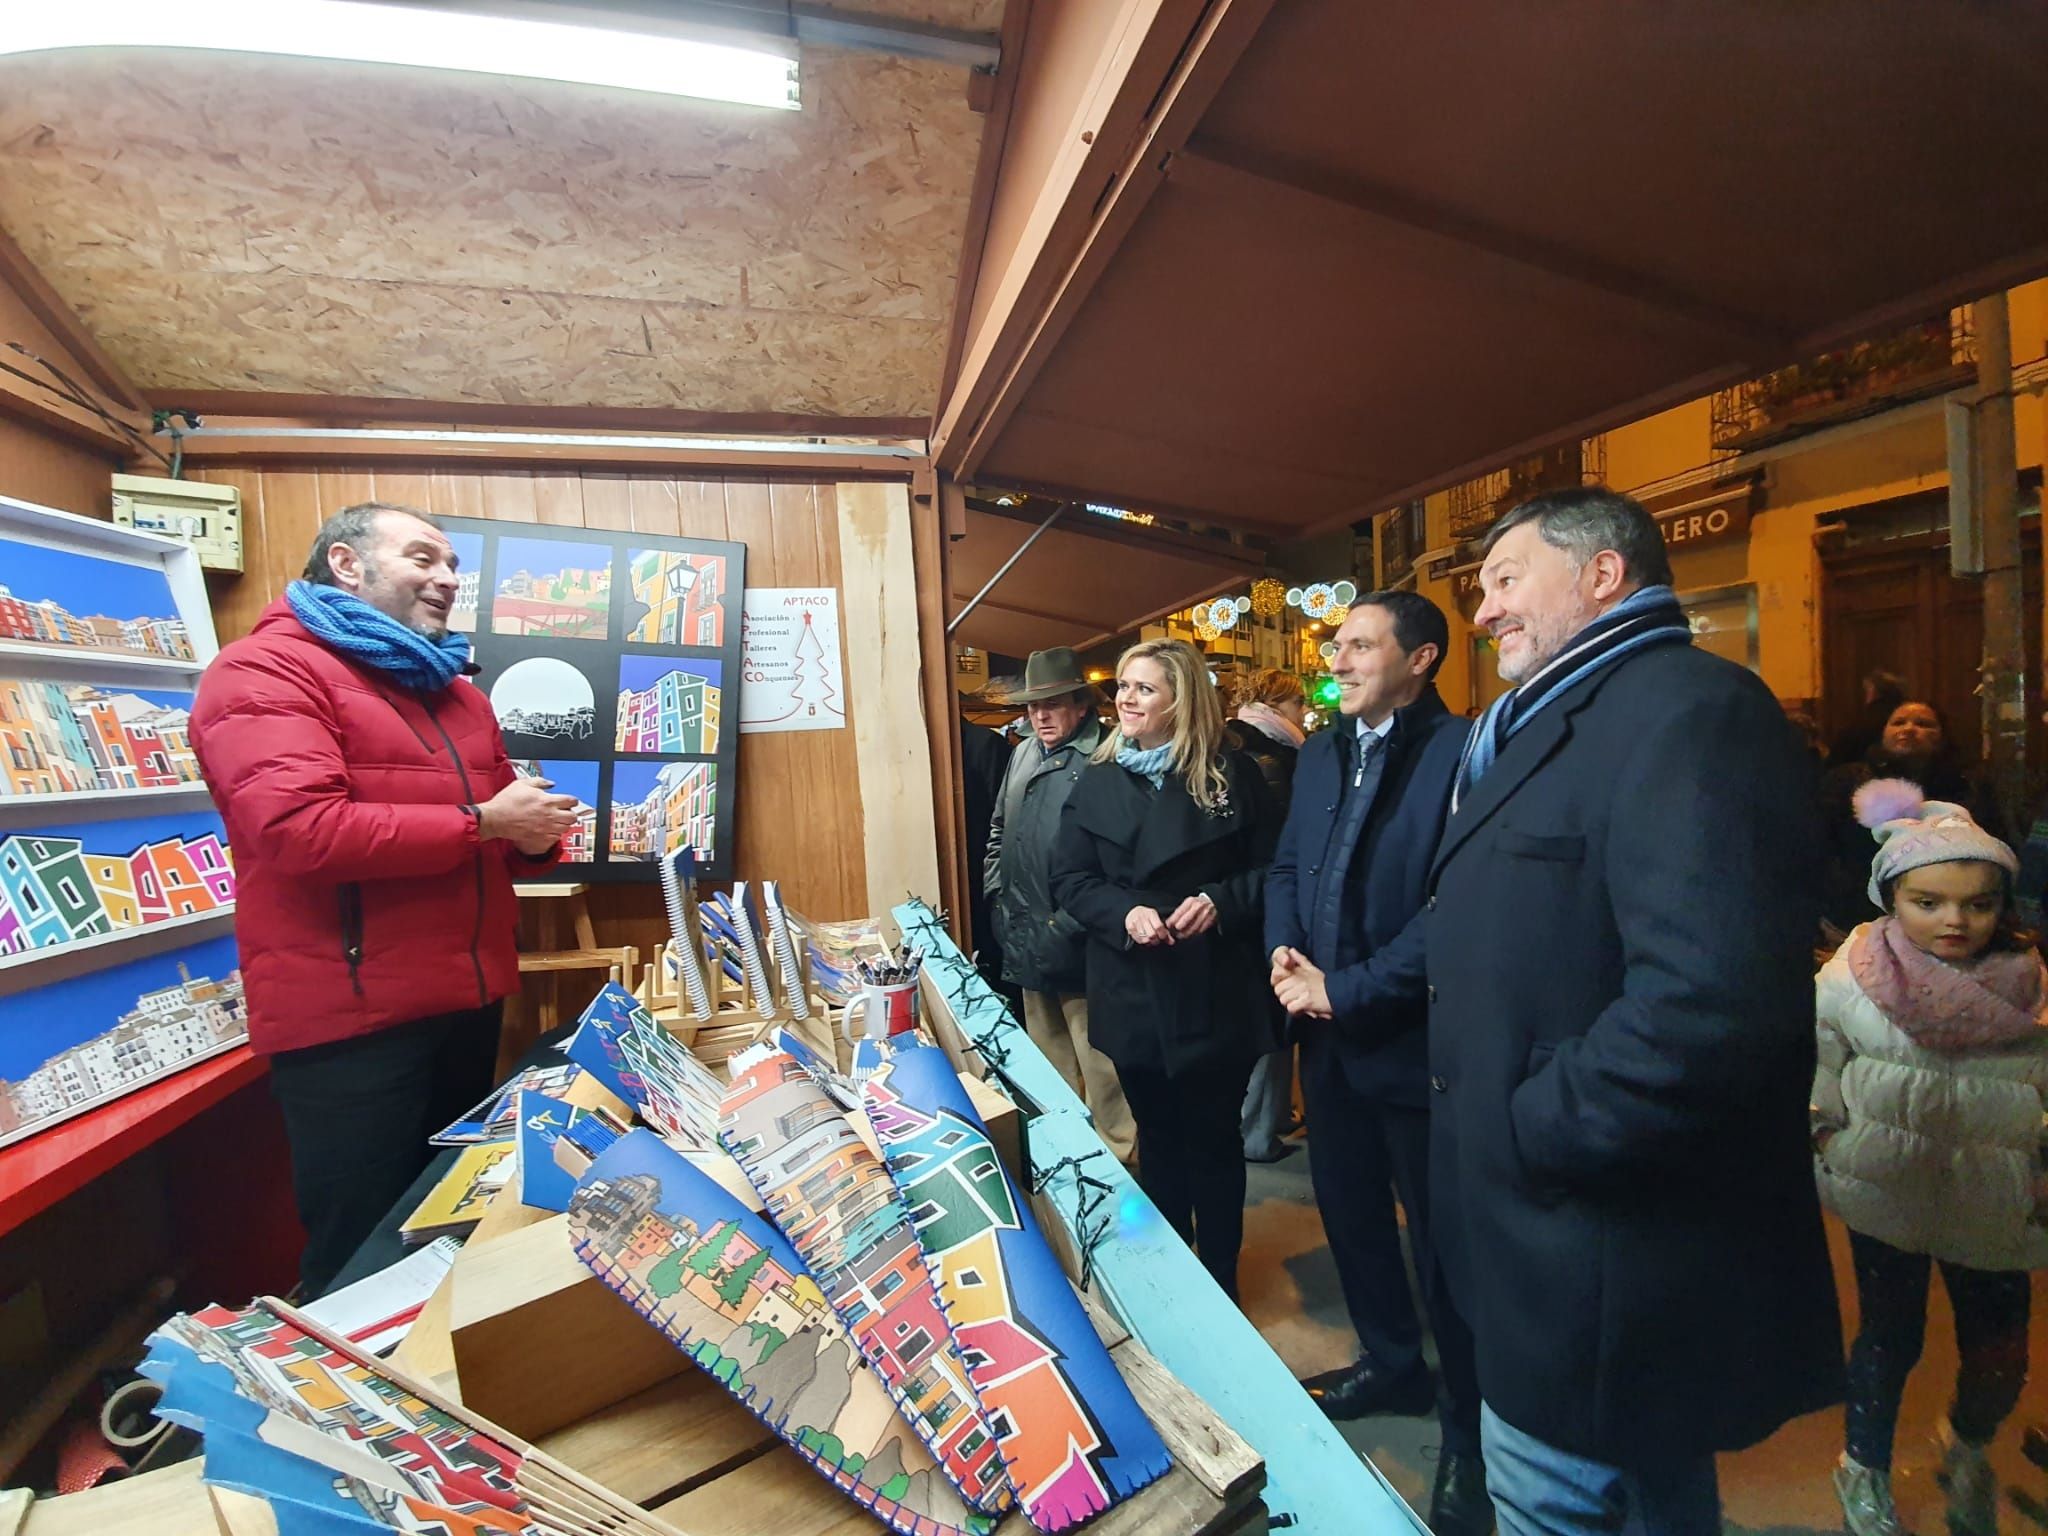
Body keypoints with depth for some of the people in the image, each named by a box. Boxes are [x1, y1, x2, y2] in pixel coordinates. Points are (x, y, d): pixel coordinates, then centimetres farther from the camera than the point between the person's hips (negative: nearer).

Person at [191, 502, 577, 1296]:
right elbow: (304, 828, -25)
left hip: (469, 999, 8)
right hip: (350, 1014, -8)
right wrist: (482, 823, -18)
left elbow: (498, 822, 23)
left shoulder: (454, 690, 16)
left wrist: (534, 837, -1)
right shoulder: (265, 669, -9)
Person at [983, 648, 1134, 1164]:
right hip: (1028, 937, 8)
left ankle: (1116, 1150, 23)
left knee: (1098, 1059, 5)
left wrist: (1071, 922, -19)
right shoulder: (1023, 754, 11)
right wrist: (997, 887, 13)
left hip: (1077, 941, -8)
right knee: (1046, 1050, 23)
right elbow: (998, 829, 21)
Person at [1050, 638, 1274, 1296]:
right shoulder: (1098, 783, 2)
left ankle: (1220, 1283, 34)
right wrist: (1124, 913, -17)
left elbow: (1270, 867, -1)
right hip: (1135, 995, 2)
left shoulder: (1232, 774, -4)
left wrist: (1221, 901, -19)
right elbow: (1070, 880, 0)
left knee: (1214, 1141, 12)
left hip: (1216, 995, -2)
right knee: (1159, 1141, 18)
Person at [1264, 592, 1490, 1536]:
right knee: (1348, 1210, 22)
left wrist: (1346, 989, -18)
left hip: (1411, 1039, -7)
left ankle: (1470, 1425, 36)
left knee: (1442, 1238, 11)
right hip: (1327, 1034, 7)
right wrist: (1283, 950, -4)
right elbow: (1286, 867, 13)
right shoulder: (1321, 755, 9)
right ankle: (1390, 1364, 47)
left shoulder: (1461, 755, -16)